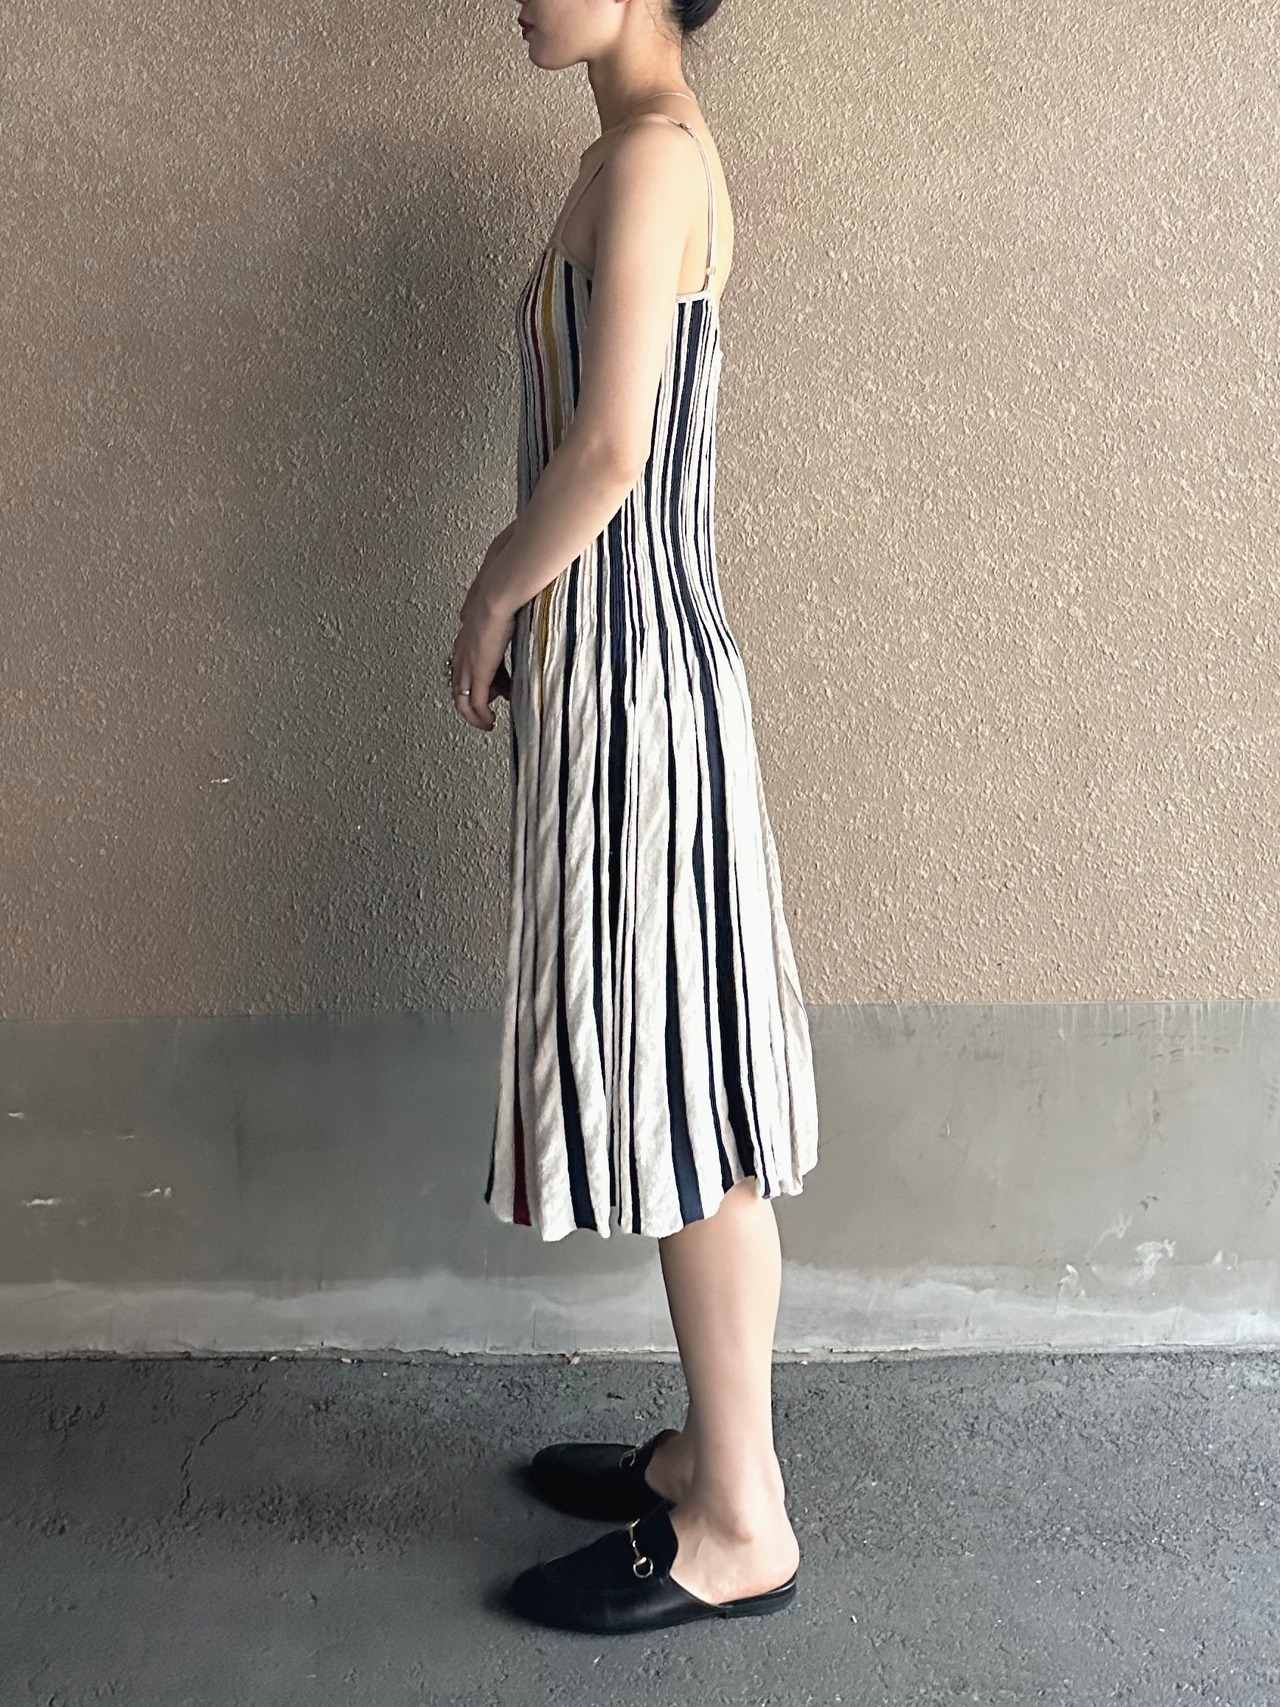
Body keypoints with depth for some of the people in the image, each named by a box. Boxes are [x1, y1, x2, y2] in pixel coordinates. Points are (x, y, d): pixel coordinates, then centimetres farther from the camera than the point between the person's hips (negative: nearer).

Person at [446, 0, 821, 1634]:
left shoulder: (652, 152, -10)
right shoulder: (645, 156, 18)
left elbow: (610, 448, -19)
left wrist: (493, 601, -6)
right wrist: (511, 589, 12)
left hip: (629, 671, -10)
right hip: (613, 660, 10)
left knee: (682, 1085, -3)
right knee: (664, 1075, 13)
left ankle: (738, 1526, 12)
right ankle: (713, 1445, 28)